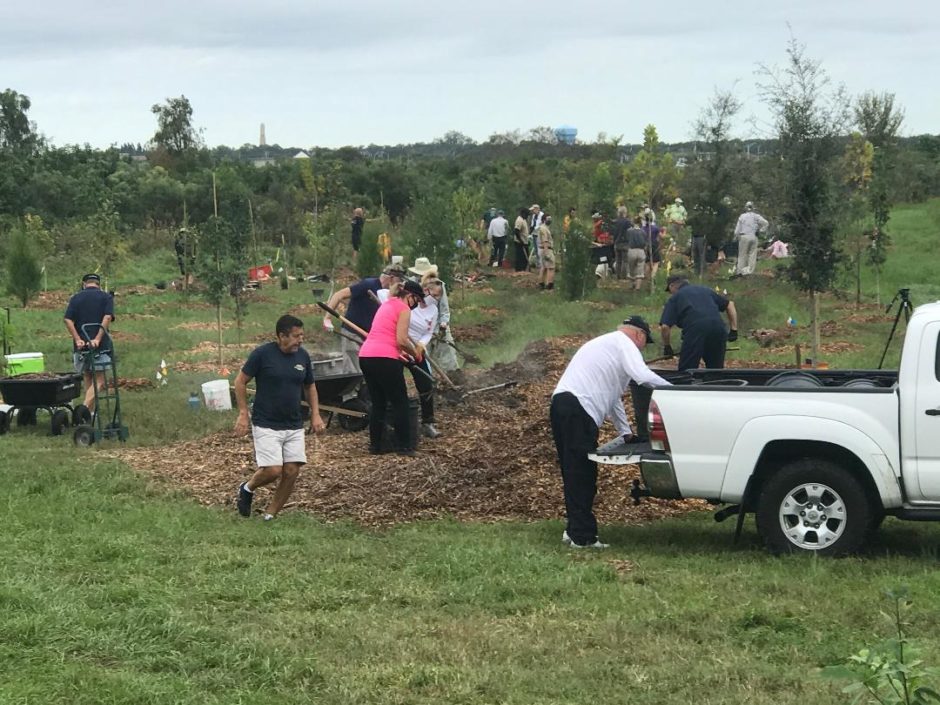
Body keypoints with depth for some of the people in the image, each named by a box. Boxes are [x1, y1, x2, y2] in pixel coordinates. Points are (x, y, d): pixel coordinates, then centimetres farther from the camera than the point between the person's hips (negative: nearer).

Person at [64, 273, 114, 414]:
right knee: (99, 380, -3)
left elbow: (68, 320, -3)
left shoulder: (75, 298, 10)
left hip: (81, 346, 3)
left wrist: (77, 339, -7)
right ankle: (86, 407, -22)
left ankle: (89, 411, 16)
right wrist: (98, 339, -15)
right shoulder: (106, 297, 4)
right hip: (100, 345, -3)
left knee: (87, 379, 14)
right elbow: (107, 318, -11)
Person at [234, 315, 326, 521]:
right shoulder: (262, 354, -12)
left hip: (294, 425, 5)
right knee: (273, 470, -14)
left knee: (292, 471, -4)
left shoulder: (303, 356, 3)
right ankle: (247, 489, 18)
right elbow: (240, 382, -4)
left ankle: (270, 515, 12)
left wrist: (315, 414, 7)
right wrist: (243, 414, -7)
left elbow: (310, 387, 18)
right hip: (266, 425, -5)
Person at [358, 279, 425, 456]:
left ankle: (375, 445, 17)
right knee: (400, 403, 4)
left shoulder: (386, 305, 22)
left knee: (378, 403, 16)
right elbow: (401, 340, -11)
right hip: (385, 358, -8)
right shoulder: (404, 309, -2)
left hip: (365, 355, 8)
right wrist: (415, 353, 5)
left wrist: (404, 352, 22)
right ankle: (403, 446, 6)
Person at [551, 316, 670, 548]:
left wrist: (626, 432, 35)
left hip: (561, 403, 10)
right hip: (577, 410, -10)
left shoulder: (605, 343, 32)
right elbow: (642, 376, -15)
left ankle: (575, 530, 21)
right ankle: (582, 536, -6)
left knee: (574, 474, 16)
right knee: (583, 475, -7)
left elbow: (613, 397, 35)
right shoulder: (624, 343, 2)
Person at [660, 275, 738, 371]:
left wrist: (666, 346, 19)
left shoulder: (674, 298, 17)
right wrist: (734, 330, 28)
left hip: (695, 329, -5)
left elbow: (665, 326, 6)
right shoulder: (705, 290, 31)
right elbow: (730, 305, 31)